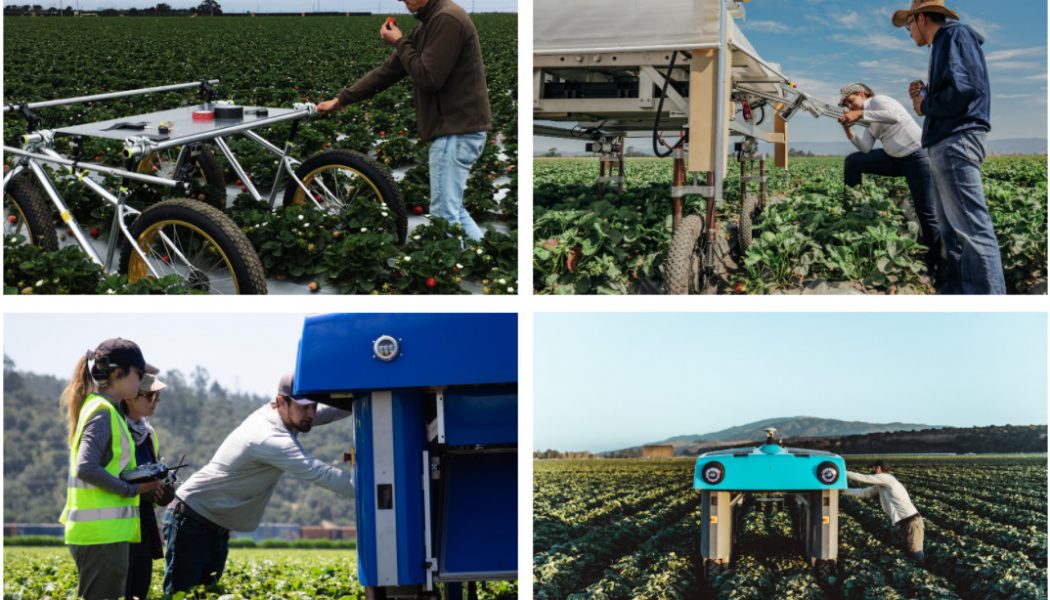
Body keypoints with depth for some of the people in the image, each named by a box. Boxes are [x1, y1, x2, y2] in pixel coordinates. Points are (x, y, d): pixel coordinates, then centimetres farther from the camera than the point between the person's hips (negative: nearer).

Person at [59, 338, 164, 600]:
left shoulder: (99, 408, 17)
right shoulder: (103, 412, -12)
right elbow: (86, 469, -23)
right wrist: (132, 489, -15)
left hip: (103, 532, 9)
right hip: (101, 535, -9)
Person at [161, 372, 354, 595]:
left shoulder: (274, 411, -2)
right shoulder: (270, 439, -29)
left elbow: (329, 412, 4)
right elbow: (319, 474, -35)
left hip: (218, 528, 9)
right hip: (191, 522, -9)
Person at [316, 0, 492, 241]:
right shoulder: (428, 24, 15)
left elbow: (428, 78, -21)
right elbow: (389, 70, 18)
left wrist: (400, 43, -7)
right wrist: (340, 100, 17)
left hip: (457, 130, -10)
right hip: (454, 128, 10)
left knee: (443, 215, -6)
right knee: (452, 211, 15)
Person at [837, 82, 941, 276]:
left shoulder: (877, 101, -9)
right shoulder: (870, 122, 16)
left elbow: (894, 115, -31)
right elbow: (866, 148, 5)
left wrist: (860, 114, -29)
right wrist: (848, 129, -5)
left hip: (917, 158, -9)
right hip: (895, 159, 9)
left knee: (927, 213, -5)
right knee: (853, 162, 8)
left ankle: (934, 267, 1)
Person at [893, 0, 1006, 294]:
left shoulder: (955, 35, -7)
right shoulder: (944, 43, 23)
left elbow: (966, 88, -20)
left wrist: (926, 106, -6)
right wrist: (925, 93, 10)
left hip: (956, 140, -11)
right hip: (945, 143, 11)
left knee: (971, 228, -14)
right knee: (952, 228, 12)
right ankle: (956, 292, 16)